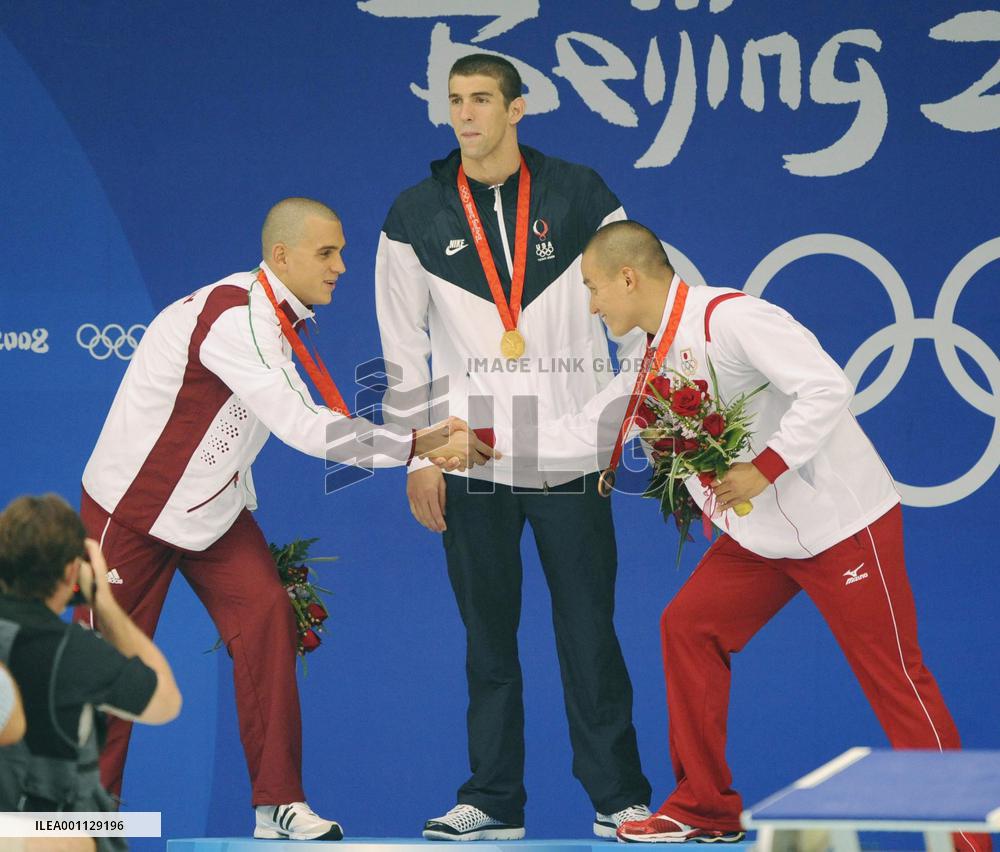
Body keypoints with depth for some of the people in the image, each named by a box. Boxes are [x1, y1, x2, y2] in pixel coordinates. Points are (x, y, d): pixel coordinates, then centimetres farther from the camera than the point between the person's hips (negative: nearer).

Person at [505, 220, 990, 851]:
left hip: (844, 524, -9)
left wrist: (766, 468, -26)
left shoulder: (729, 317, -19)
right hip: (760, 537, 9)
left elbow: (829, 387, -25)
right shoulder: (655, 359, 9)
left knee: (894, 675, -7)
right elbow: (584, 430, 16)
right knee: (688, 628, 5)